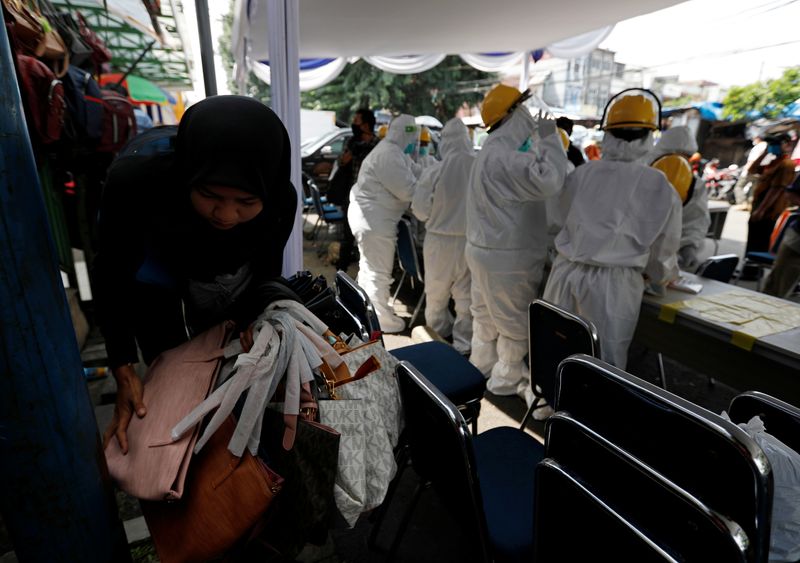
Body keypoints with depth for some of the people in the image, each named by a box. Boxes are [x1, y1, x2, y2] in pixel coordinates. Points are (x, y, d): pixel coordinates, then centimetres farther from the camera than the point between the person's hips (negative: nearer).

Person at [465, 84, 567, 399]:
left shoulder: (494, 150, 14)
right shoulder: (504, 155, -22)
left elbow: (530, 180, 19)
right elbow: (548, 182, -33)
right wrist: (549, 138, -19)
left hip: (486, 249, 10)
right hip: (507, 257, -10)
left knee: (487, 317, 21)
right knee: (515, 324, 6)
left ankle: (481, 370, 37)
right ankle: (505, 381, 22)